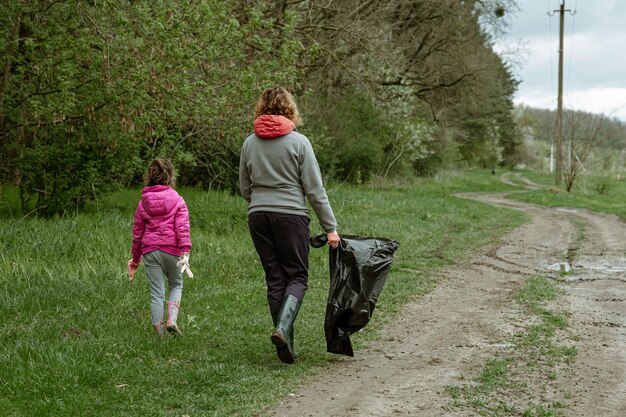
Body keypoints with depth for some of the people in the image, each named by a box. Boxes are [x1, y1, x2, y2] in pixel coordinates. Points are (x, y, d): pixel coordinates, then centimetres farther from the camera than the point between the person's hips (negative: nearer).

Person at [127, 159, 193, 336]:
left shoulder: (143, 203, 9)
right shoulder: (177, 200, 1)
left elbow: (137, 232, 13)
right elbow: (182, 228, -11)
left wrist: (135, 259, 22)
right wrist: (185, 252, -15)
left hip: (150, 251, 2)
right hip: (171, 249, -2)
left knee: (156, 292, 7)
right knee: (176, 285, 19)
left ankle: (159, 329, 8)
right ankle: (172, 320, 1)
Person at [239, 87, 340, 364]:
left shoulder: (250, 143, 7)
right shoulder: (298, 142, -5)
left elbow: (244, 189, 13)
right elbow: (315, 190, -5)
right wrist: (330, 227, -1)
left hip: (258, 217, 4)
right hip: (291, 216, -4)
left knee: (275, 279, 9)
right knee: (297, 277, 5)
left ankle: (286, 344, 11)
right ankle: (282, 328, -18)